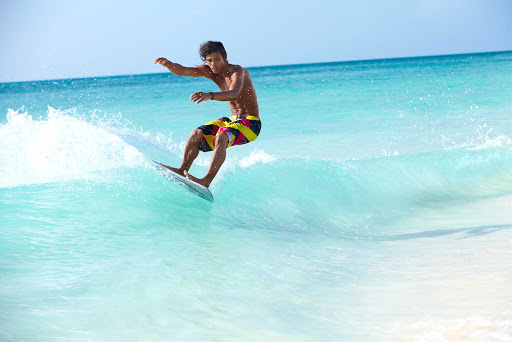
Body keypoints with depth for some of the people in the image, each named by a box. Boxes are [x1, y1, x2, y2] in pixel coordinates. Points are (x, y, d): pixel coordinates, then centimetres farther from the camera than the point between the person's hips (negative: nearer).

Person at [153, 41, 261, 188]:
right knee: (197, 134, -6)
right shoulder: (209, 71, 3)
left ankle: (206, 181, -43)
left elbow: (234, 94, -39)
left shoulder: (237, 71, -19)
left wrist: (210, 96, -57)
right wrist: (168, 64, -25)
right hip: (233, 120, 8)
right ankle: (183, 170, 0)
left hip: (250, 123, -8)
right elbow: (181, 71, -2)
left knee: (221, 137, -34)